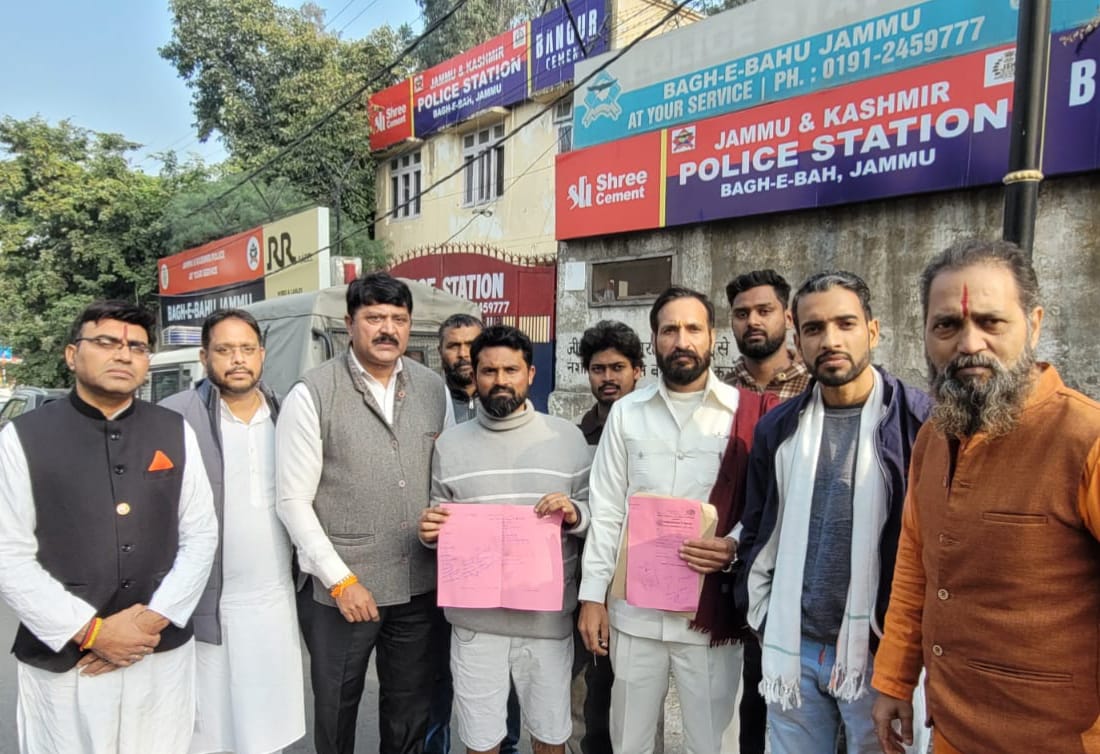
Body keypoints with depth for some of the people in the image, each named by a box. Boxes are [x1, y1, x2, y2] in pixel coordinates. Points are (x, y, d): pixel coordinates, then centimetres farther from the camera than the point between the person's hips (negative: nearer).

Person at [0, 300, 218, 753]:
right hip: (62, 661, -2)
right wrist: (90, 631, -12)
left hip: (164, 654, 2)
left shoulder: (175, 433, 3)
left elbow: (201, 535, 2)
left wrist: (155, 618, -9)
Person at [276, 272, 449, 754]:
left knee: (411, 708, 19)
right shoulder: (312, 394, -9)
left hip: (420, 585, 3)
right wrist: (341, 580, -11)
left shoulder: (434, 389, 3)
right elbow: (293, 501, -9)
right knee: (336, 710, 17)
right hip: (341, 588, -3)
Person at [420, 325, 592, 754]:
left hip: (548, 616, 0)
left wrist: (575, 514, -16)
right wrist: (430, 532, -12)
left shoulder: (568, 438, 0)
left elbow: (594, 516, 4)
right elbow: (440, 525, 9)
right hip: (474, 617, 1)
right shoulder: (450, 444, 3)